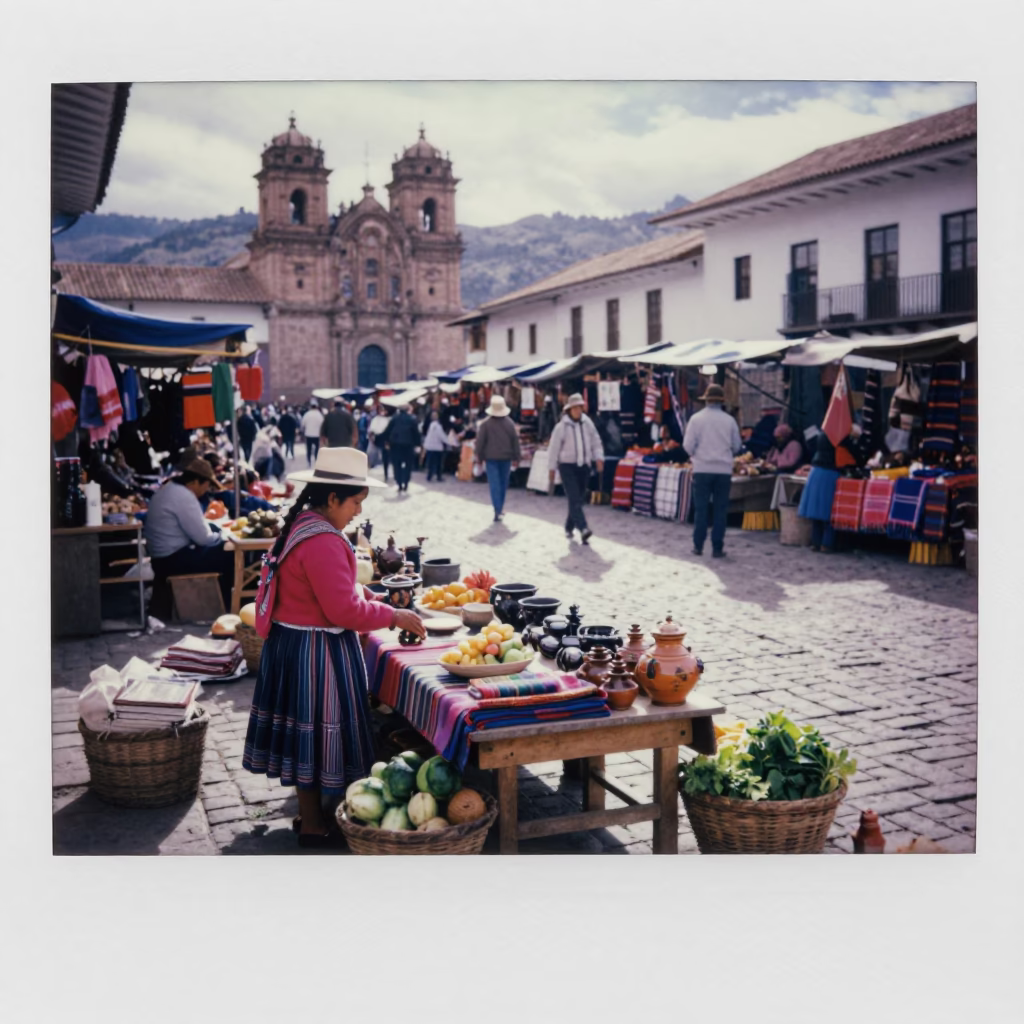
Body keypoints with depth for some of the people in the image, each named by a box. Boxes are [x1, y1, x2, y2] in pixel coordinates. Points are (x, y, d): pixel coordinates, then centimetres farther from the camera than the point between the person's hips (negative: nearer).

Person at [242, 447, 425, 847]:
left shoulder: (302, 524, 8)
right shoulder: (323, 541, -25)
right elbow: (344, 610, -25)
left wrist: (371, 598, 11)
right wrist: (394, 616, -13)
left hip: (293, 644, 10)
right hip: (316, 652, -10)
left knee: (307, 733, 19)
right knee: (318, 730, 2)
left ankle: (309, 812, 34)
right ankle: (313, 825, 16)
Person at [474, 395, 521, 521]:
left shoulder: (485, 424, -9)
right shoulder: (510, 424, -1)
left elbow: (480, 442, -7)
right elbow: (515, 442, 2)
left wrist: (479, 457, 4)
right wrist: (516, 458, 10)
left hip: (491, 458, -2)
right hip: (506, 457, 2)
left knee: (494, 484, -3)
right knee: (504, 482, 16)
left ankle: (497, 511, -13)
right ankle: (501, 507, 26)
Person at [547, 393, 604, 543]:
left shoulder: (587, 423, 4)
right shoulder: (561, 426, -6)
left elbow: (596, 442, 10)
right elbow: (553, 447, -2)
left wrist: (599, 458, -4)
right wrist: (552, 468, -1)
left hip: (584, 466, 5)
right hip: (567, 466, -4)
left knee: (579, 499, 9)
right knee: (574, 499, -14)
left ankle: (569, 528, 25)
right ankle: (583, 529, -25)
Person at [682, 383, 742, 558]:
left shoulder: (696, 418, -5)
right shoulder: (729, 420, -1)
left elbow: (688, 445, -4)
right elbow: (737, 446, 5)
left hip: (702, 469, 0)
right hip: (723, 470, 0)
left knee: (701, 508, 7)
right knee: (721, 509, 5)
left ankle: (698, 545, 9)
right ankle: (717, 548, 5)